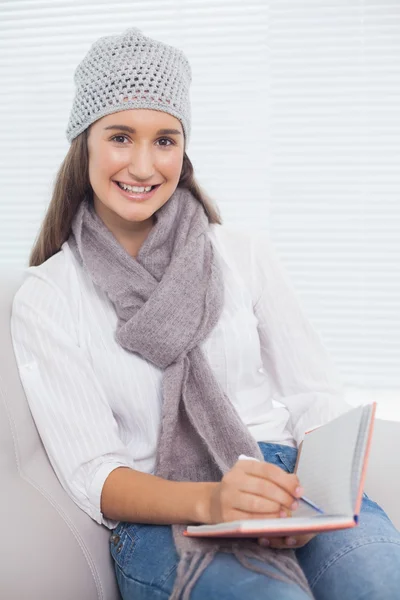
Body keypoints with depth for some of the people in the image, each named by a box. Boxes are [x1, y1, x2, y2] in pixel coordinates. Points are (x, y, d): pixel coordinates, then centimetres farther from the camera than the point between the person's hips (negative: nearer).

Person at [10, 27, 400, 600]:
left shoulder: (247, 255, 10)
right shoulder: (45, 299, 4)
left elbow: (318, 400, 7)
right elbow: (91, 472, -3)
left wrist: (313, 487, -15)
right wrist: (207, 500, -23)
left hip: (287, 478, 3)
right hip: (160, 513, -2)